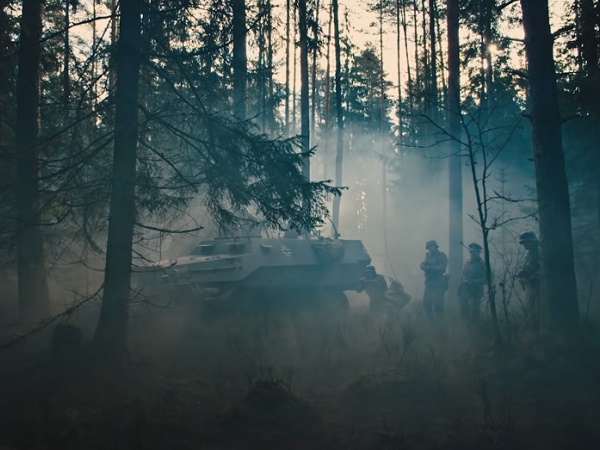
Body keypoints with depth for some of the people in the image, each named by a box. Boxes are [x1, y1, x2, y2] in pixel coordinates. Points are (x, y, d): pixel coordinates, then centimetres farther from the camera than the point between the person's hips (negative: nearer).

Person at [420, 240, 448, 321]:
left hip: (438, 284, -6)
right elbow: (423, 266, 3)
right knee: (426, 304, 3)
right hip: (429, 283, 6)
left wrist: (429, 267, -6)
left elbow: (441, 267, -13)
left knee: (437, 305, -8)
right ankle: (431, 320, 16)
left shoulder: (442, 255, -2)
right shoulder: (428, 255, 14)